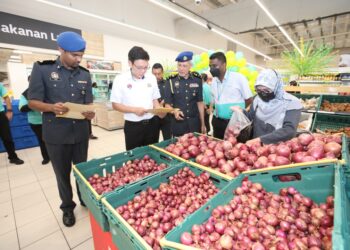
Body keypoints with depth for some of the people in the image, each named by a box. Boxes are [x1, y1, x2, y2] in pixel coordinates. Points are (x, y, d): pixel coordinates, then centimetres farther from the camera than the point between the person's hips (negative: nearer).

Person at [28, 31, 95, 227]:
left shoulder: (85, 74, 5)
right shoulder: (42, 69, -5)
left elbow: (88, 102, 7)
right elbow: (33, 101, -5)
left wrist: (90, 112, -15)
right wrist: (52, 107, -26)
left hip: (81, 132, 3)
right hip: (56, 134, -2)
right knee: (62, 173, 14)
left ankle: (85, 199, 40)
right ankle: (67, 207, 36)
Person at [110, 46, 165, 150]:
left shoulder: (152, 78, 2)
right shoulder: (120, 79, -8)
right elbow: (115, 105, -5)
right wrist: (134, 110, -20)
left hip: (152, 123, 4)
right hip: (132, 126, -3)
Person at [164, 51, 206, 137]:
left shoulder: (197, 80, 2)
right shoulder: (171, 81, -4)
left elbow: (200, 102, 7)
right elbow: (167, 104, -2)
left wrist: (202, 124, 8)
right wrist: (175, 111, -24)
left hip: (195, 122, 2)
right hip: (178, 123, -1)